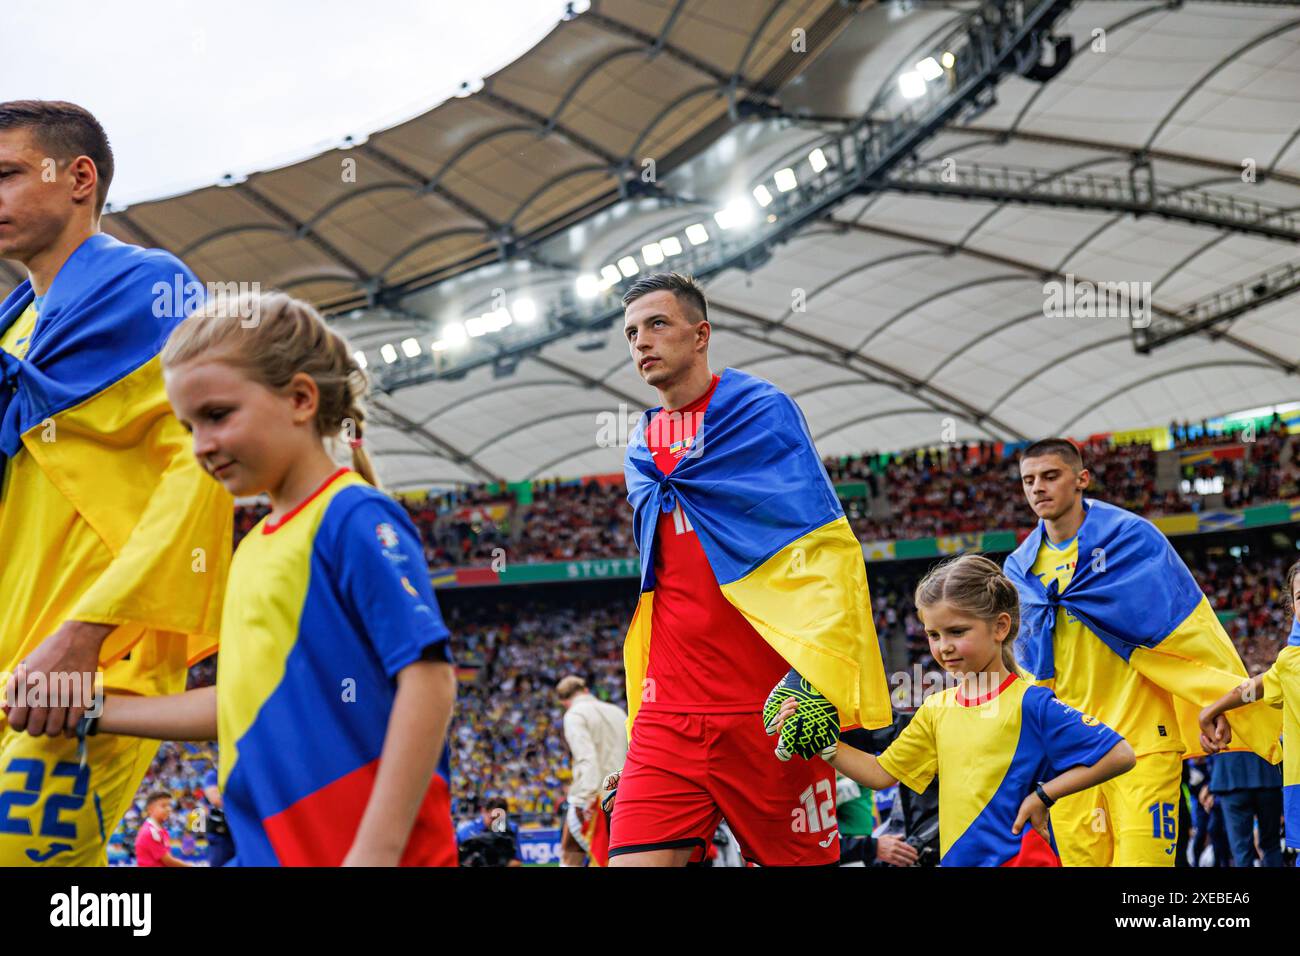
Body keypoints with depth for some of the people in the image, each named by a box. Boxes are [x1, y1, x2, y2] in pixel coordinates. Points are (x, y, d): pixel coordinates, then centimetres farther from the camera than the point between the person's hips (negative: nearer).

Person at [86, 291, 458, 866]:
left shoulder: (355, 520, -11)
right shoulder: (254, 548, 15)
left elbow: (427, 678, -18)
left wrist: (375, 851, -23)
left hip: (357, 847, -8)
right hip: (269, 846, 9)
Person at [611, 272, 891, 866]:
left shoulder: (762, 411, -1)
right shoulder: (641, 450, 17)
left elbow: (827, 551, -9)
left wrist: (816, 677, -21)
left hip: (768, 706, -4)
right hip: (668, 713, 5)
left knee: (804, 858, 3)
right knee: (635, 858, -11)